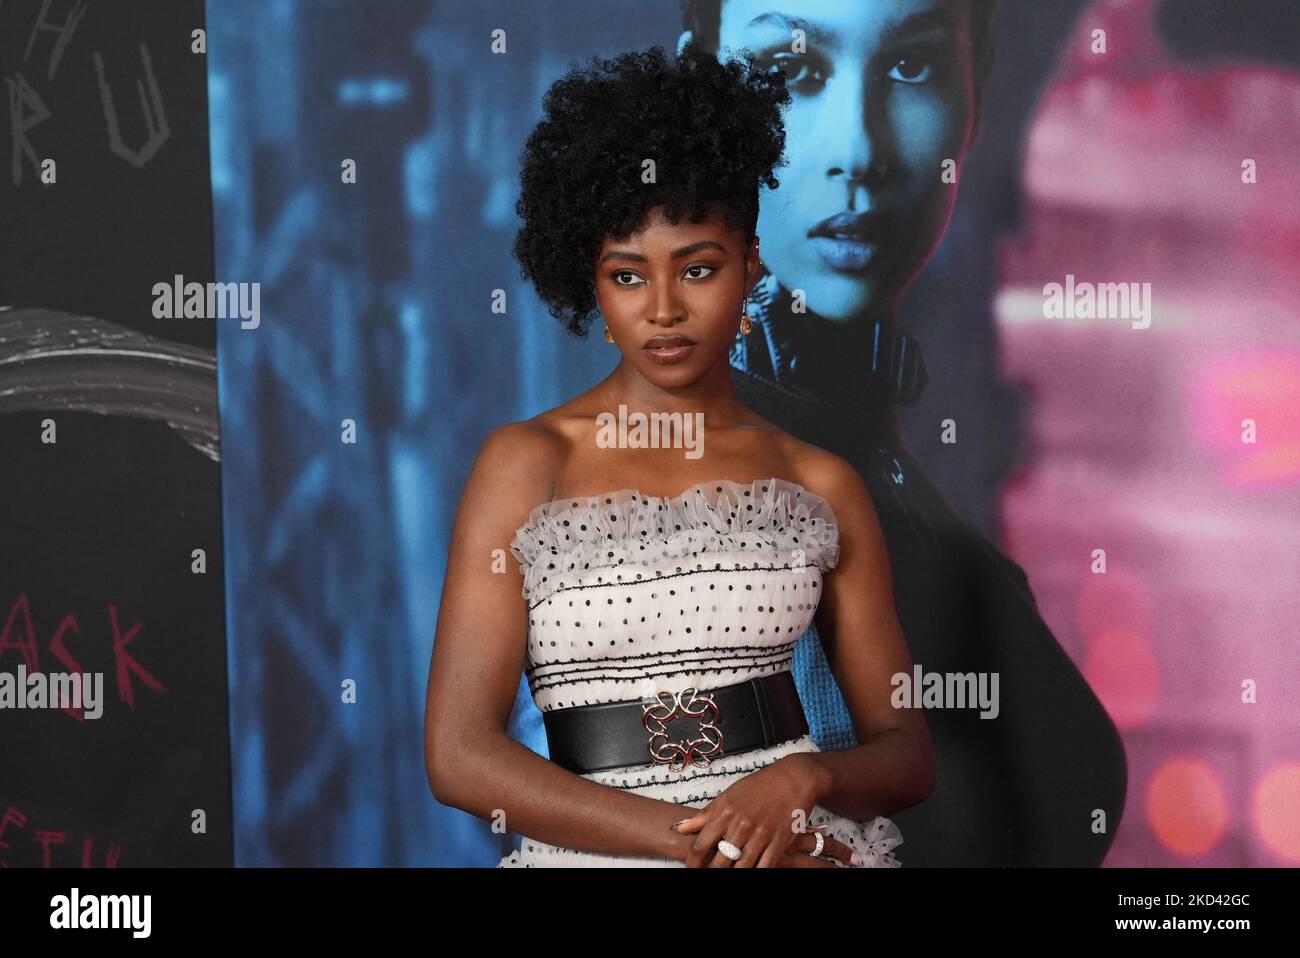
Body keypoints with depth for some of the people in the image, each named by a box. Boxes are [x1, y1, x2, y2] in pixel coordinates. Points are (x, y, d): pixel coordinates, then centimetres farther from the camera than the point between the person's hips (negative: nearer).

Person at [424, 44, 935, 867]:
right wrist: (702, 838, -12)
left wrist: (805, 779, -11)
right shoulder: (528, 463, 1)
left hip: (809, 843, 1)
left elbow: (908, 754, 10)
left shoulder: (821, 485, 7)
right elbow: (461, 755, -4)